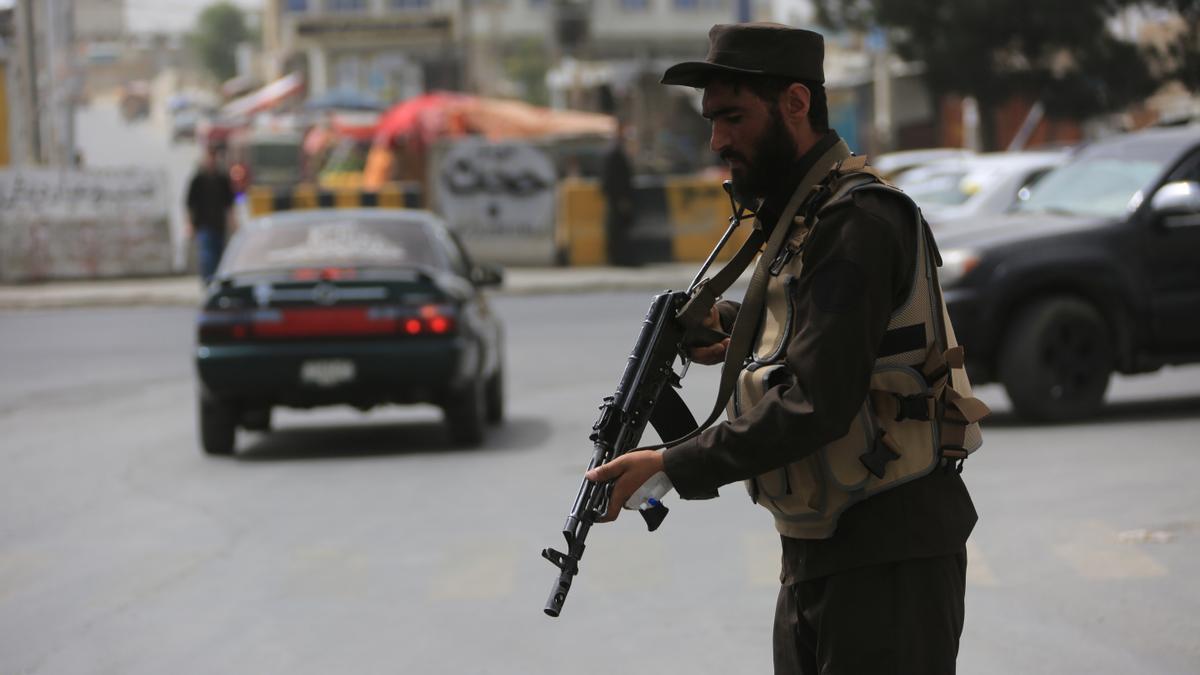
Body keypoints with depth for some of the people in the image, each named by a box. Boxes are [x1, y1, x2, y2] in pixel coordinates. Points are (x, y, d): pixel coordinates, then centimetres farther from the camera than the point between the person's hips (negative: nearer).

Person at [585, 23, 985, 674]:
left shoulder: (859, 221, -18)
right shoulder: (793, 219, 13)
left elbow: (817, 405, -24)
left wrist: (673, 467, -20)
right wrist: (736, 328, 9)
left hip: (889, 560, -10)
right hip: (812, 555, 10)